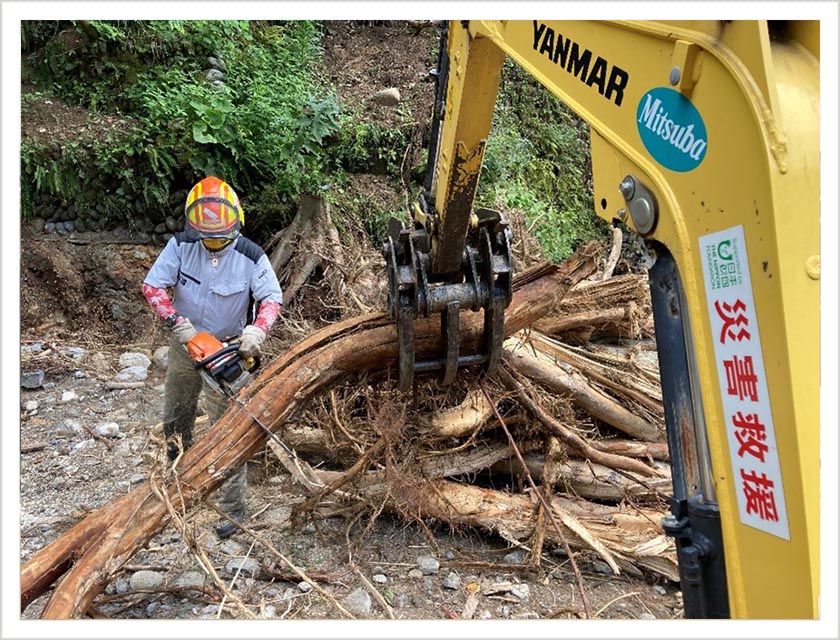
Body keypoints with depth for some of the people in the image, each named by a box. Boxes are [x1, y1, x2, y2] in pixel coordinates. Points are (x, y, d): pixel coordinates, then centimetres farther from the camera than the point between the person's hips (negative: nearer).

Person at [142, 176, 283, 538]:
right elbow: (153, 286, -13)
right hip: (185, 345, 4)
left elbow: (272, 299, -16)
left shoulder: (251, 257, -19)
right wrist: (177, 322, -26)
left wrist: (257, 330, -35)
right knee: (175, 419, 22)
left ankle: (233, 506, 9)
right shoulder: (181, 246, -12)